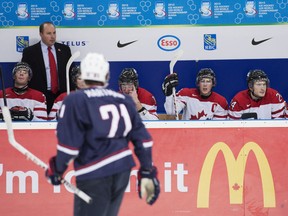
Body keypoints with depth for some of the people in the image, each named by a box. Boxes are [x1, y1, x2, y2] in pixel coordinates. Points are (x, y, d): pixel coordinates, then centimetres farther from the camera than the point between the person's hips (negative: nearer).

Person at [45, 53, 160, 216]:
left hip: (94, 175, -6)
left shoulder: (75, 101, -6)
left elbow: (69, 143, -12)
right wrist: (147, 173, 12)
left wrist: (56, 170, 2)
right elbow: (142, 138, 8)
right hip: (122, 171, 6)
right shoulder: (123, 100, 10)